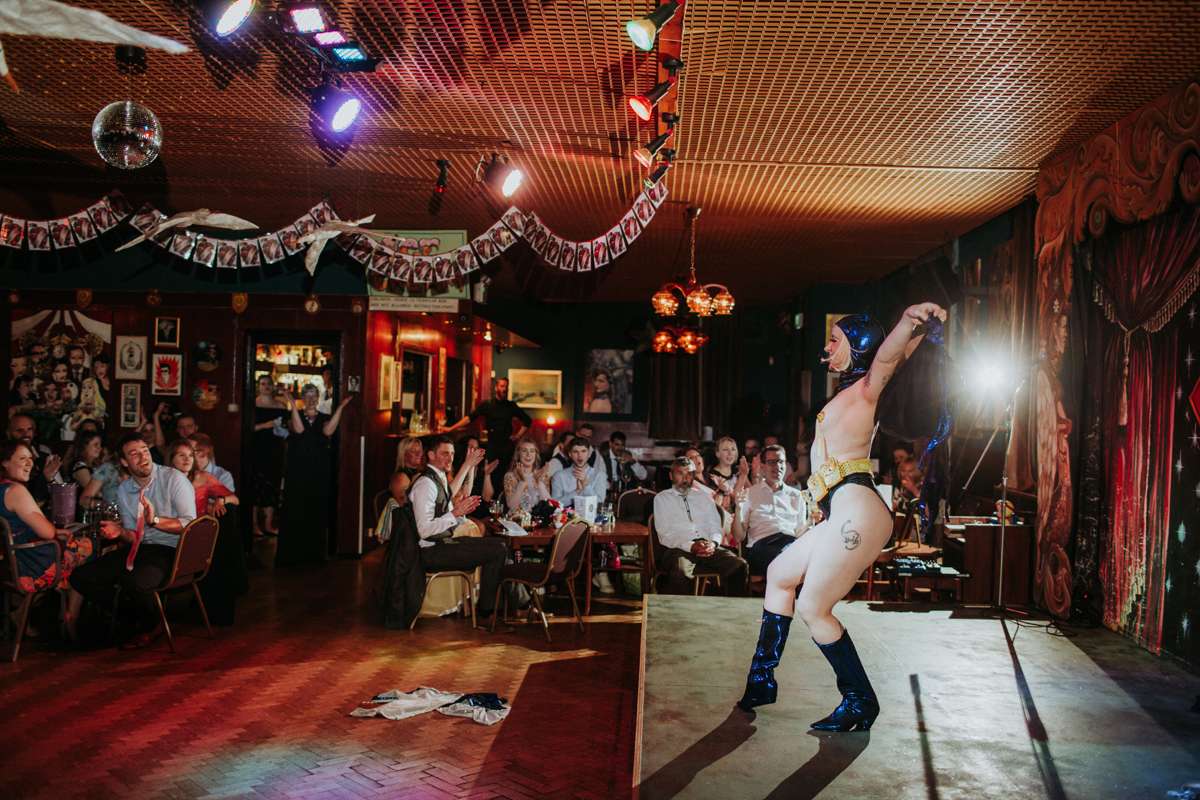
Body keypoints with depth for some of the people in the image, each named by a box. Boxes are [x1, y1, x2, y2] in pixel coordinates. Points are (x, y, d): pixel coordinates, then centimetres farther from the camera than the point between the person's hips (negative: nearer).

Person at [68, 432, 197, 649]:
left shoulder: (174, 479, -8)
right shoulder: (123, 490, 11)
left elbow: (190, 524, -16)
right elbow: (135, 536, 14)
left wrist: (156, 520, -28)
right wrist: (120, 531, -8)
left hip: (170, 550, -6)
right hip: (140, 549, 7)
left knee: (137, 581, -35)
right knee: (80, 577, -6)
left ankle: (152, 625, -1)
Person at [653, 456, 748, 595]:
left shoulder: (704, 497, 25)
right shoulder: (662, 498, 13)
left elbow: (716, 528, 17)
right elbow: (665, 534, 1)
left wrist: (713, 543, -7)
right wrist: (691, 546, -15)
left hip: (708, 547, 4)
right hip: (679, 549, -4)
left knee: (738, 565, -25)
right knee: (680, 572, -39)